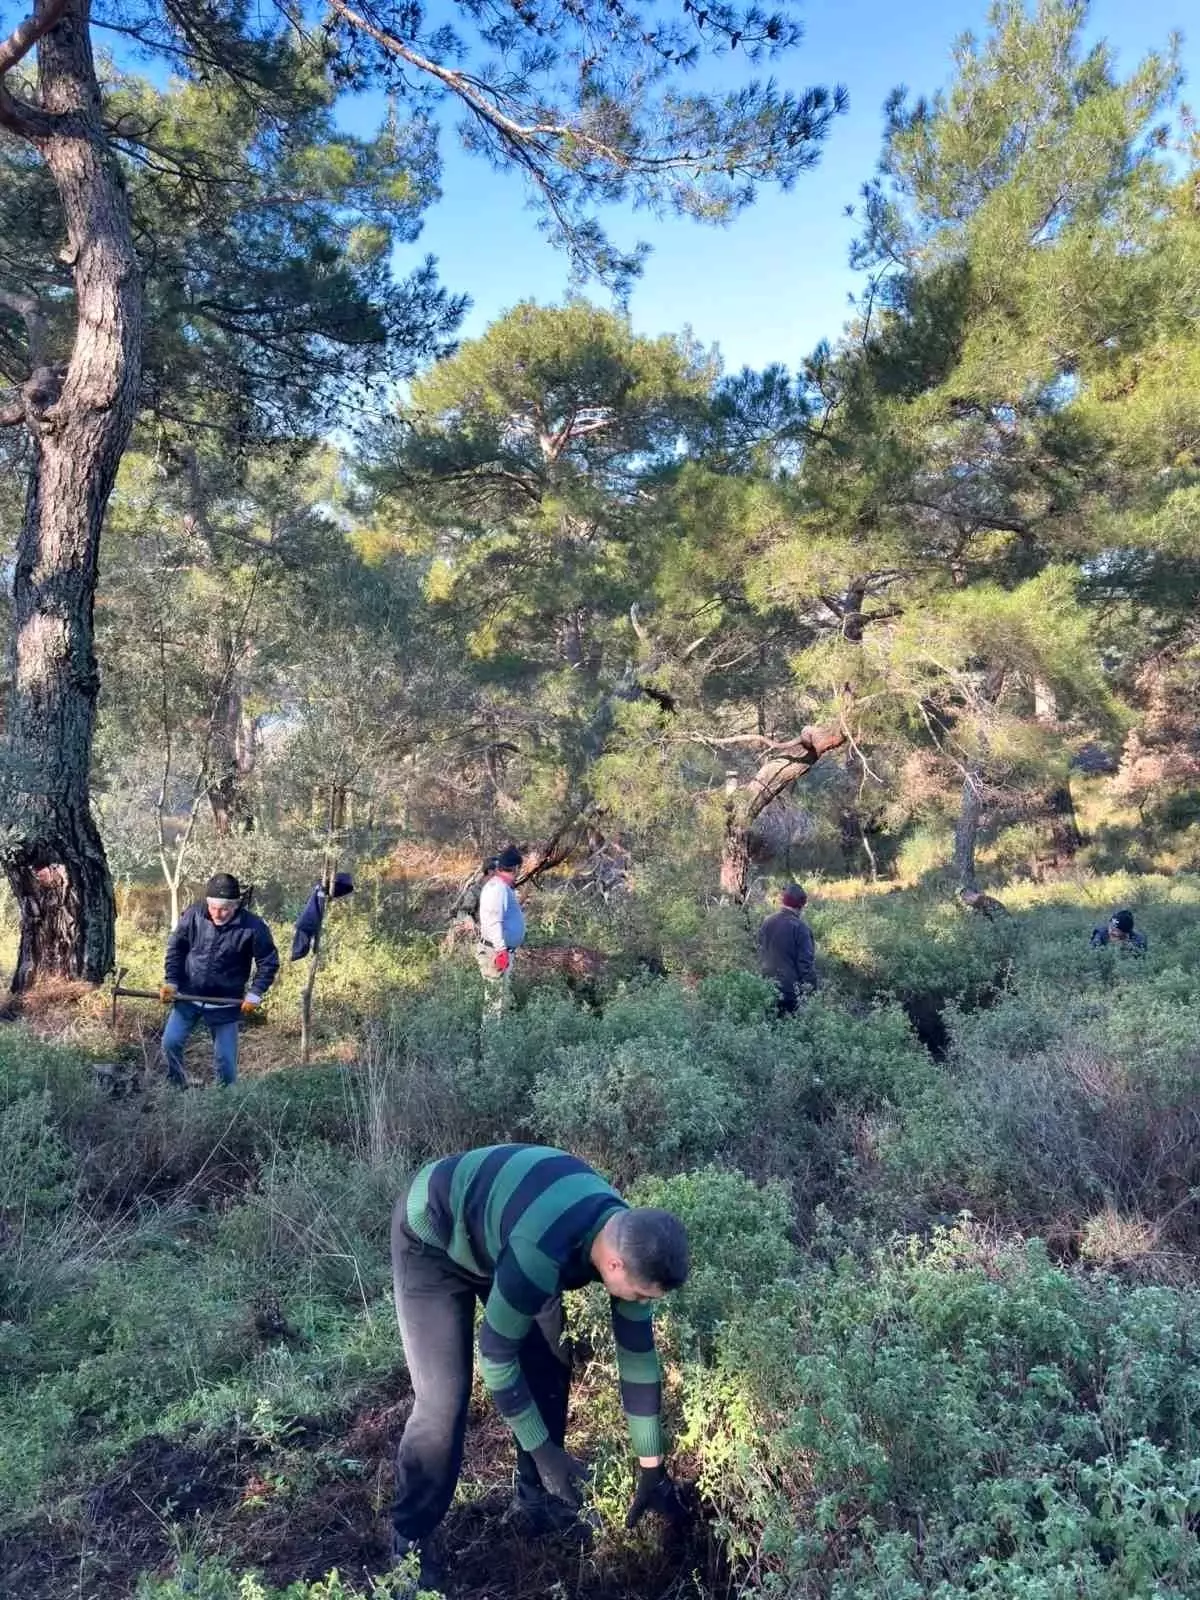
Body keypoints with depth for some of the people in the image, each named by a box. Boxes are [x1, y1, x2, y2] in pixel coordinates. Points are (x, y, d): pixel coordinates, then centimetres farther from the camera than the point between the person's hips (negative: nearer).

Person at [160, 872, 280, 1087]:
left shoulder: (253, 927, -18)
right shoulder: (193, 915, -12)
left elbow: (269, 962, -6)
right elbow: (176, 948, 2)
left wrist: (255, 994, -11)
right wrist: (171, 982, -4)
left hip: (225, 1004, -2)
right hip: (188, 996, 2)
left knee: (225, 1057, 1)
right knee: (171, 1042, -2)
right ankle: (176, 1087, 24)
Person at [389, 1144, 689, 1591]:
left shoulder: (627, 1239, -18)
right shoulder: (540, 1254, -41)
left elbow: (638, 1355, -7)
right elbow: (496, 1355, -27)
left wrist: (653, 1469, 1)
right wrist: (544, 1453, -16)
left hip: (497, 1231, 7)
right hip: (432, 1239, -7)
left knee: (550, 1368, 5)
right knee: (444, 1398, -10)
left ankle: (535, 1501, 25)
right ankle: (409, 1541, 11)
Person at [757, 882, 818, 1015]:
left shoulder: (767, 923, 1)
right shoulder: (800, 927, -18)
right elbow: (806, 960, -17)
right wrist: (810, 984, -8)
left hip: (768, 984, 6)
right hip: (791, 985, -6)